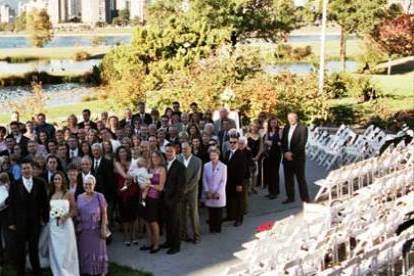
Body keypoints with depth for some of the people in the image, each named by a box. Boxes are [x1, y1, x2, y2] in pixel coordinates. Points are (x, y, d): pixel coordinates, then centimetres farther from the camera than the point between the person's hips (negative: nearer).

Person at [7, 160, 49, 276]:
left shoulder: (40, 183, 0)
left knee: (34, 249, 10)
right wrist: (11, 222, -6)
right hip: (20, 222, -1)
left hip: (35, 222, 1)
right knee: (20, 250, 8)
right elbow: (11, 204, -3)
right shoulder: (15, 185, -2)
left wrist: (45, 218, -1)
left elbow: (44, 202, 2)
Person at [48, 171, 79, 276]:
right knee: (56, 252, 6)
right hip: (53, 226, 3)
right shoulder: (50, 195, 6)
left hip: (66, 225, -2)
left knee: (67, 252, 1)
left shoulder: (68, 194, -1)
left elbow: (74, 210, -2)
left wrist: (67, 215, -17)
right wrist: (46, 218, -6)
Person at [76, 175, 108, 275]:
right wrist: (77, 227, 3)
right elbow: (77, 214, 9)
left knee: (97, 251, 6)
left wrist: (103, 228, -11)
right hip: (83, 230, 3)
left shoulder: (99, 196, -6)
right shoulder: (79, 197, 4)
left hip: (96, 230, -3)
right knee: (84, 251, 9)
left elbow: (104, 213, -6)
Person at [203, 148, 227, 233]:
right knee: (211, 212, 4)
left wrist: (218, 192, -9)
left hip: (219, 194, -1)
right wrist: (207, 191, -3)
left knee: (219, 212, 3)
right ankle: (211, 228, 14)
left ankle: (218, 228, 14)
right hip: (209, 194, 1)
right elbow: (204, 179, 5)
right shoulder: (206, 166, 0)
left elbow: (223, 181, -4)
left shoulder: (223, 167, -5)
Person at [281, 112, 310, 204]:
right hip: (287, 158, 6)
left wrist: (292, 153, -16)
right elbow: (283, 142, 11)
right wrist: (285, 153, -5)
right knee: (288, 179, 9)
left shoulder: (302, 128, -6)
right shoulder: (286, 129, 13)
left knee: (301, 179, -2)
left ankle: (305, 199, 4)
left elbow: (302, 143, -13)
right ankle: (290, 197, 19)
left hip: (298, 158, -5)